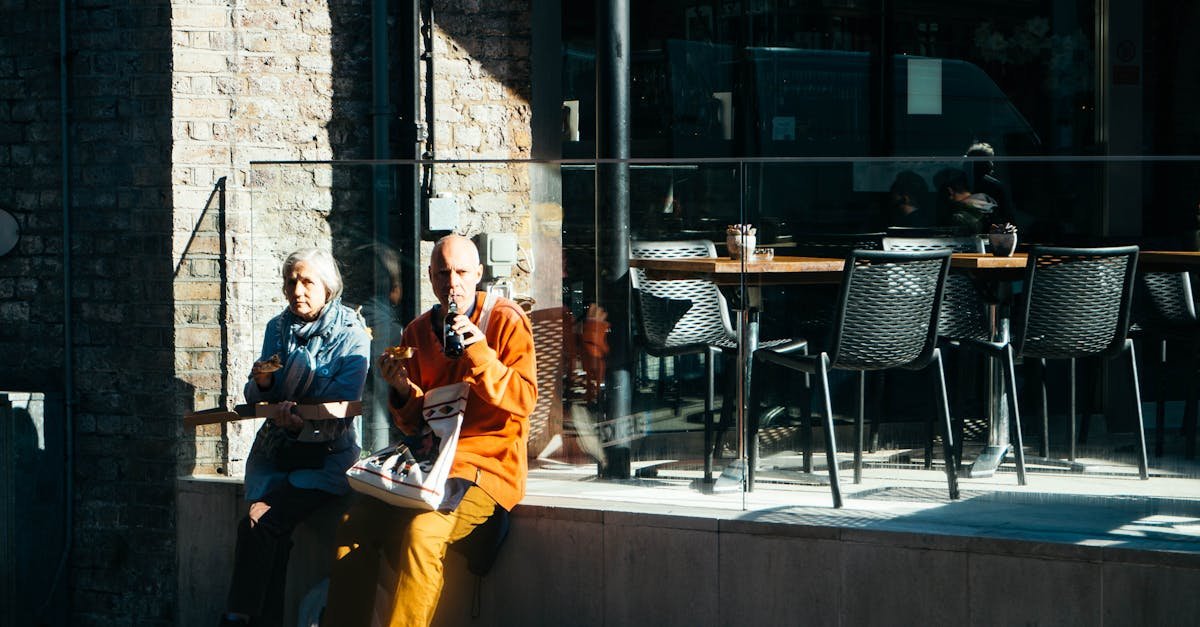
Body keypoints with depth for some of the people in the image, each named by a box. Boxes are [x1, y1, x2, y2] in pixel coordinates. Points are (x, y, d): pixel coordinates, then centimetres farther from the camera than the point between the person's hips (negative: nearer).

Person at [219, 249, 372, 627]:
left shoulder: (351, 334, -3)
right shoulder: (278, 328, 11)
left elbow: (344, 406, -10)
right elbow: (255, 398, 13)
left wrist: (304, 419, -27)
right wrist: (262, 382, -10)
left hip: (326, 453, -4)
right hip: (275, 450, 4)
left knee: (260, 522, -25)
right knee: (274, 535, -22)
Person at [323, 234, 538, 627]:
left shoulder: (505, 321, -1)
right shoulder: (418, 331, 14)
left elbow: (524, 400, -11)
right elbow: (413, 425, 16)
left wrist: (479, 353, -22)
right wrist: (402, 391, -6)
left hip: (487, 466, -5)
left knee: (422, 531, -32)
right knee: (355, 522, -17)